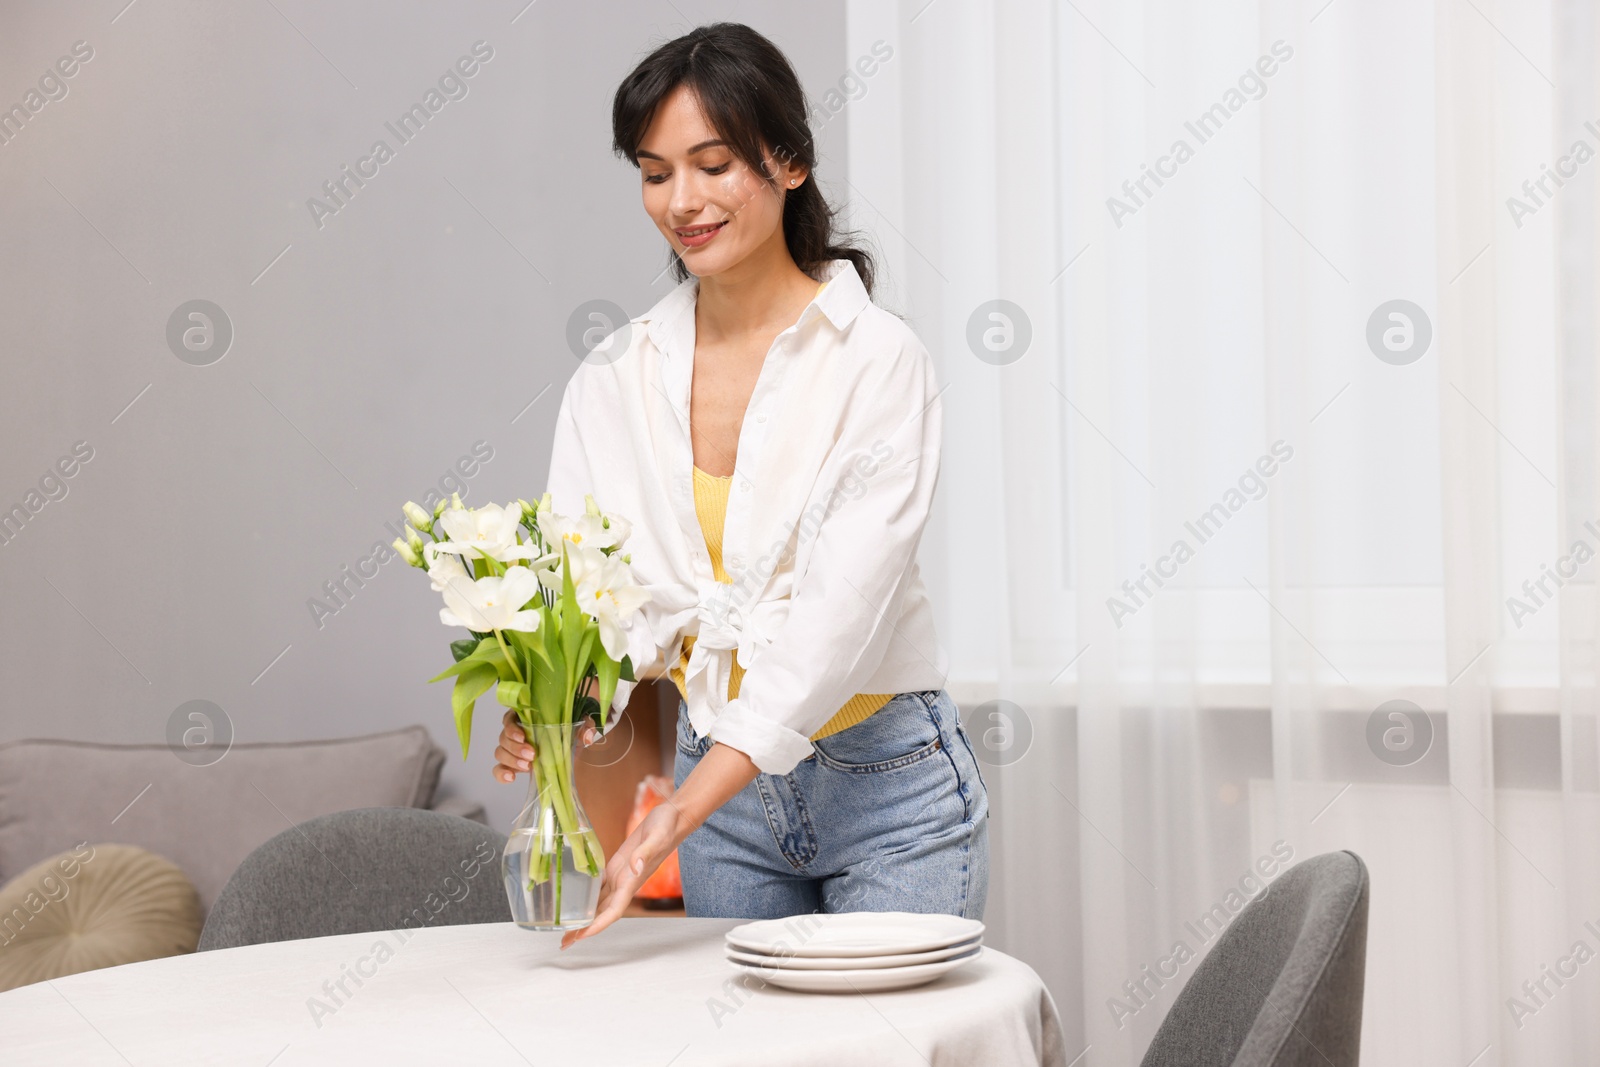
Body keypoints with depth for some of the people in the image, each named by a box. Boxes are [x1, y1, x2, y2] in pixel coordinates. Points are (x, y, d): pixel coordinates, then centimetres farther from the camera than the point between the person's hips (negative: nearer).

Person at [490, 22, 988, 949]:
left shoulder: (880, 360, -15)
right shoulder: (614, 381, 0)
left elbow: (840, 617, -24)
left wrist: (678, 817, -32)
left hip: (886, 782, -4)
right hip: (723, 785, 4)